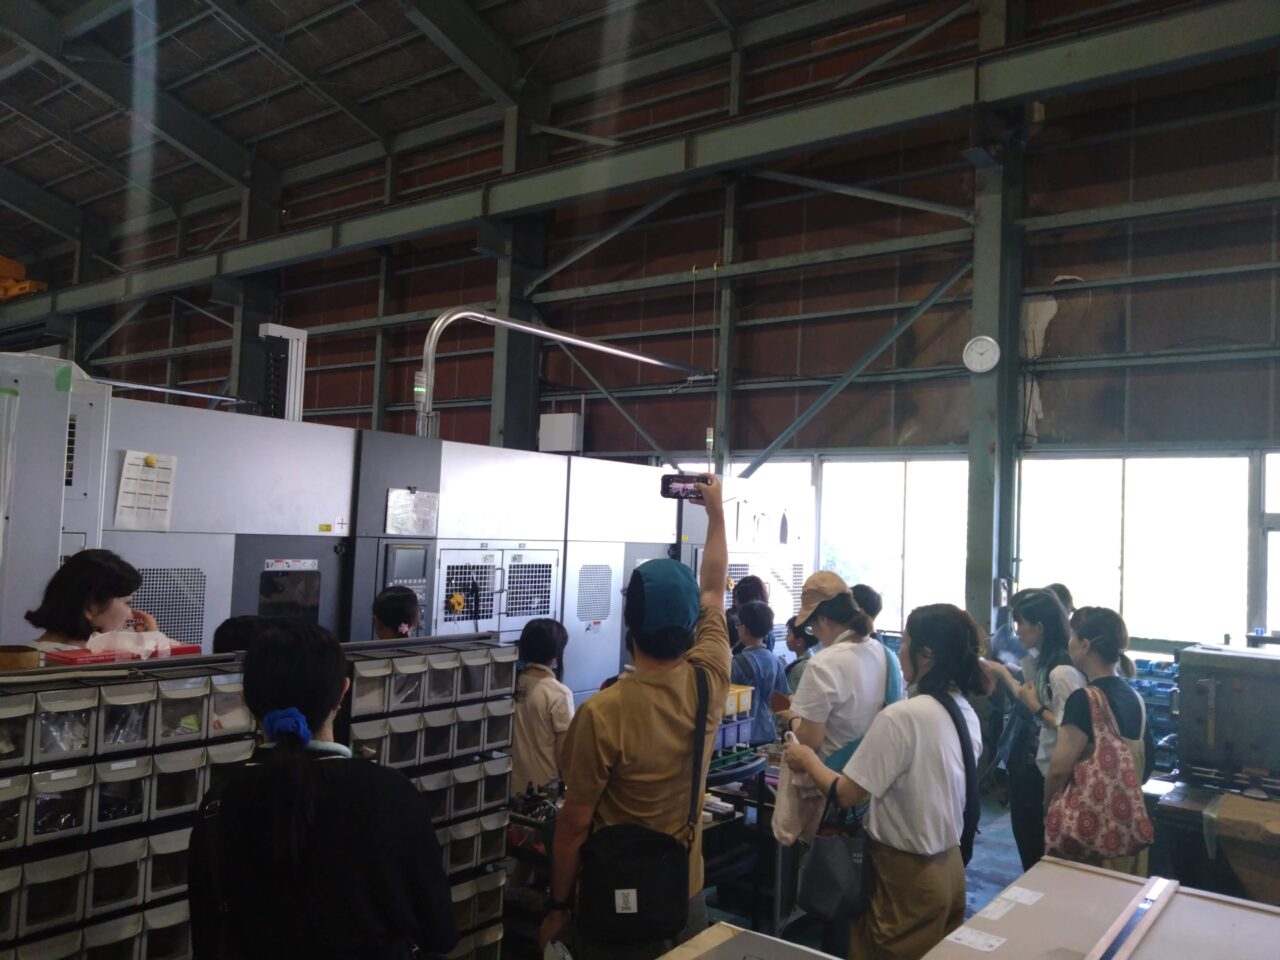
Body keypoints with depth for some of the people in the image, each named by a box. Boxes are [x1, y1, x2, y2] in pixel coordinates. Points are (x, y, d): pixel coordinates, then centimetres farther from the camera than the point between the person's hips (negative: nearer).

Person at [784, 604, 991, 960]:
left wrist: (807, 760, -3)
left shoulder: (901, 716, -25)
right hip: (949, 865, 8)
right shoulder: (966, 714, 0)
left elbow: (846, 794, -21)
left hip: (907, 874, -7)